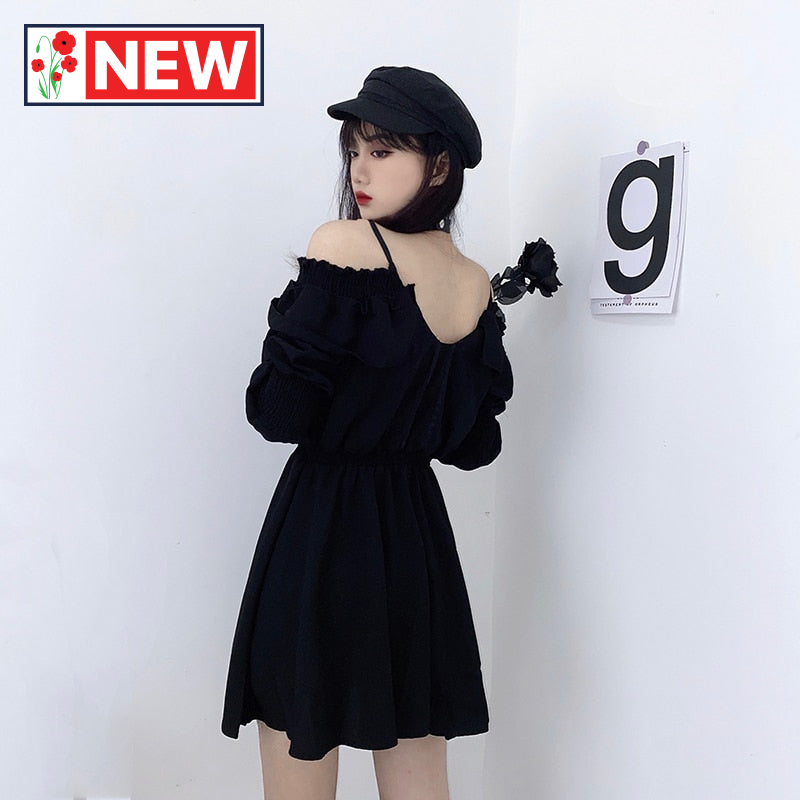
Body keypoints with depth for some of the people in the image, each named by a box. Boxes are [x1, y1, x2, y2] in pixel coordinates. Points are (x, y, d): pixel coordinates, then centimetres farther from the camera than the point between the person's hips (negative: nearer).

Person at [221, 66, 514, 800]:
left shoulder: (341, 245, -14)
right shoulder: (476, 286, 3)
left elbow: (279, 414, -15)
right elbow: (475, 445, 7)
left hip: (320, 533, -6)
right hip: (419, 536, 6)